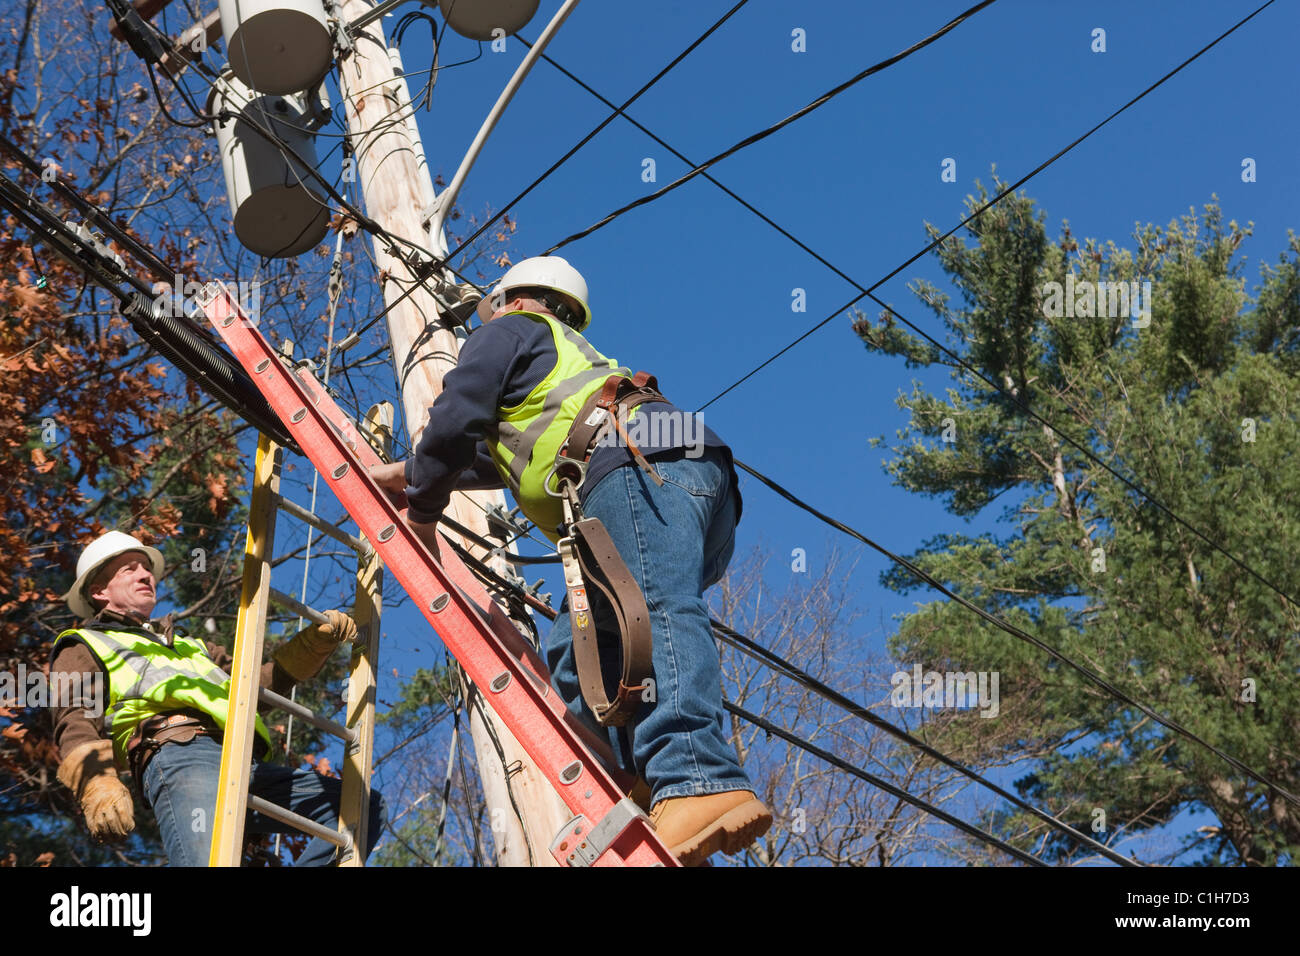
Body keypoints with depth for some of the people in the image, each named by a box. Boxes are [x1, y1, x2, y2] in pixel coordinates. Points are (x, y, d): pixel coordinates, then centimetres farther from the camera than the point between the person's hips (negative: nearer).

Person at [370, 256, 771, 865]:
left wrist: (421, 507, 24)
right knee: (577, 645, 6)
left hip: (643, 462, -9)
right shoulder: (573, 356, 47)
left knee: (653, 608, -29)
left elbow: (455, 420, 9)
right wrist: (406, 474, 64)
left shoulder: (512, 329, 22)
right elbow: (509, 458, 57)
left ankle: (699, 782, -51)